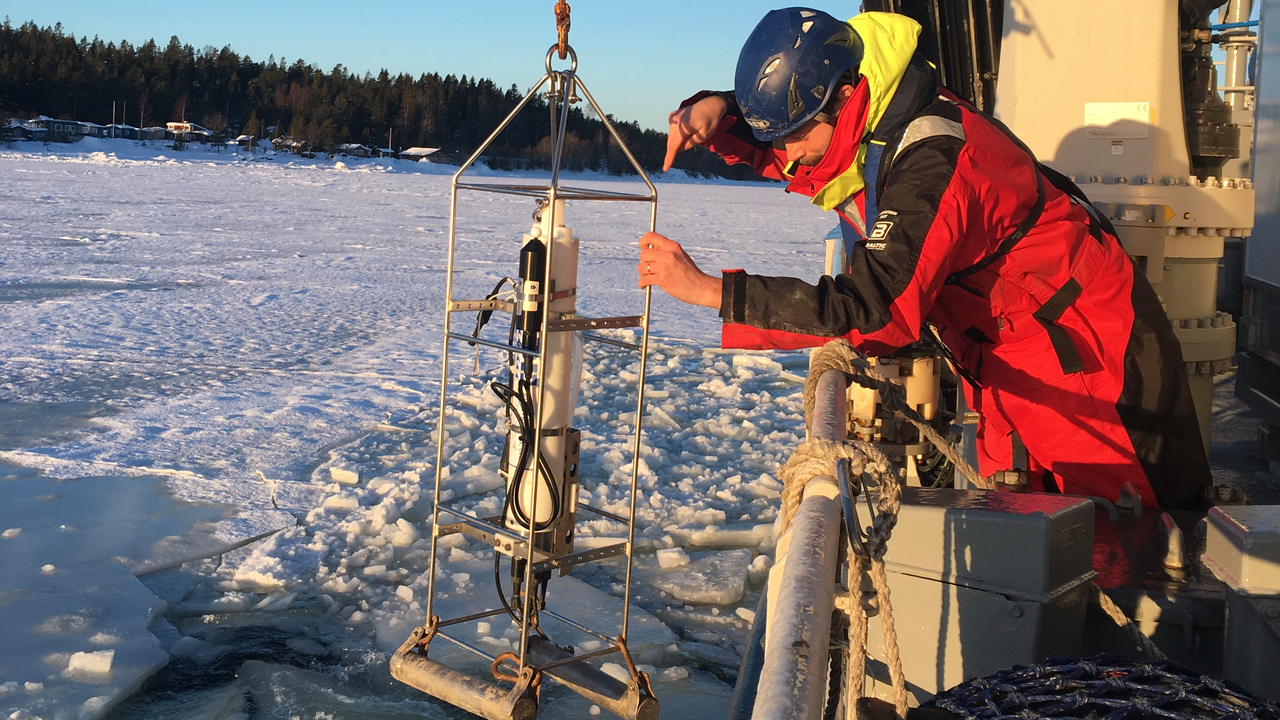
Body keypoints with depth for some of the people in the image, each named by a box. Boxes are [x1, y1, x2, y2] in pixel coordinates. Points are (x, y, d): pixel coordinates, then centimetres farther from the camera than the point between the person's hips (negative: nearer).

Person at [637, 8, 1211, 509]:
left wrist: (706, 289, -42)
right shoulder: (858, 127, -6)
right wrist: (713, 112, -14)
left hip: (1080, 343, -8)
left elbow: (871, 308, -41)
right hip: (1000, 349, 8)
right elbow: (769, 137, 12)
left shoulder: (933, 164, -34)